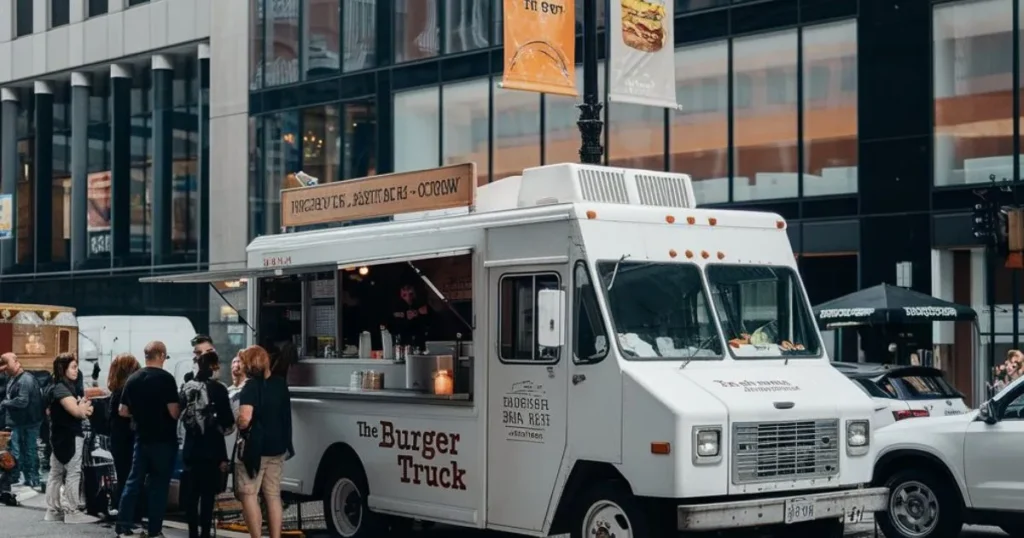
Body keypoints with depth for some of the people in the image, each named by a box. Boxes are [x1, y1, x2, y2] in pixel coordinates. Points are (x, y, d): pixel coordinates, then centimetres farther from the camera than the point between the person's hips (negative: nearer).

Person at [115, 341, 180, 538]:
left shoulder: (132, 379, 4)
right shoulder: (166, 378, -14)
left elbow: (123, 411, 10)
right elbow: (174, 412, -18)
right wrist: (180, 409, 3)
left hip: (141, 438, 5)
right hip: (164, 439, -5)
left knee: (134, 481, 10)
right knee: (159, 484, 3)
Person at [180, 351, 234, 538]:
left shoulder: (187, 388, 6)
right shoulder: (218, 389, -10)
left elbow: (180, 414, 10)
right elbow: (227, 422, -10)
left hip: (191, 447, 5)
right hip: (212, 448, -5)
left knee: (192, 492, 11)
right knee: (208, 493, -3)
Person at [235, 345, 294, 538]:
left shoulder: (252, 385, -15)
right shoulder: (280, 383, 7)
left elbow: (245, 418, -26)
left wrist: (238, 425, -7)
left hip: (255, 448, -7)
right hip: (277, 447, 7)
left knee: (249, 495, 2)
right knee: (273, 496, 11)